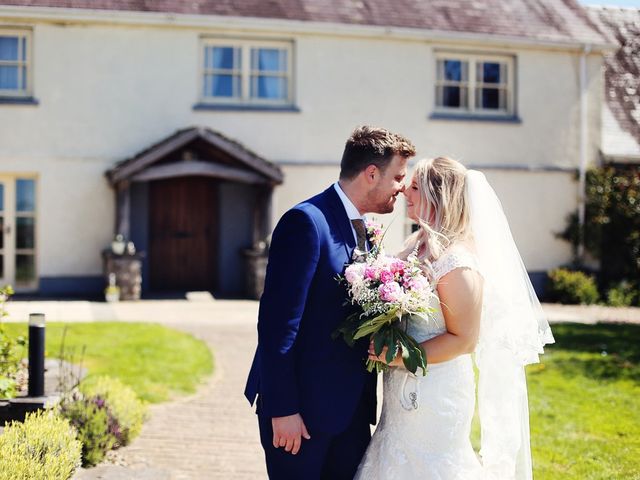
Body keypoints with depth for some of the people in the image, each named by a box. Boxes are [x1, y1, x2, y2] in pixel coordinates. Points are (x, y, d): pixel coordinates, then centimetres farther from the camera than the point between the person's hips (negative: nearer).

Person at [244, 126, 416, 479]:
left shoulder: (362, 230, 12)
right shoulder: (306, 221, -15)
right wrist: (282, 409, -20)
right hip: (303, 407, -8)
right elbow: (277, 322, -19)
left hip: (351, 407, 8)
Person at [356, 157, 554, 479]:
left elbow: (463, 340, -19)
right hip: (406, 390, 8)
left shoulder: (457, 261, -20)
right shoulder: (419, 247, 6)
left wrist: (402, 356, -23)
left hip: (435, 395, -8)